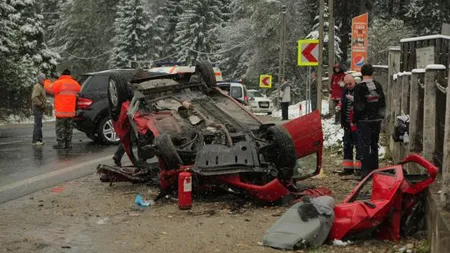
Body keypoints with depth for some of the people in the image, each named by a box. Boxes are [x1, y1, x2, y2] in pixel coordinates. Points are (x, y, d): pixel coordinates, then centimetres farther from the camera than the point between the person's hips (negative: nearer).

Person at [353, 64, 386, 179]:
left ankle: (365, 171, -8)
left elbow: (358, 106, -14)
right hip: (376, 119, 6)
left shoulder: (359, 87, -13)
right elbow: (383, 102, 12)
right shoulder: (378, 85, 5)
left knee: (364, 145, -3)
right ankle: (374, 169, 22)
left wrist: (354, 120, -4)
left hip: (364, 121, -6)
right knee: (374, 144, 15)